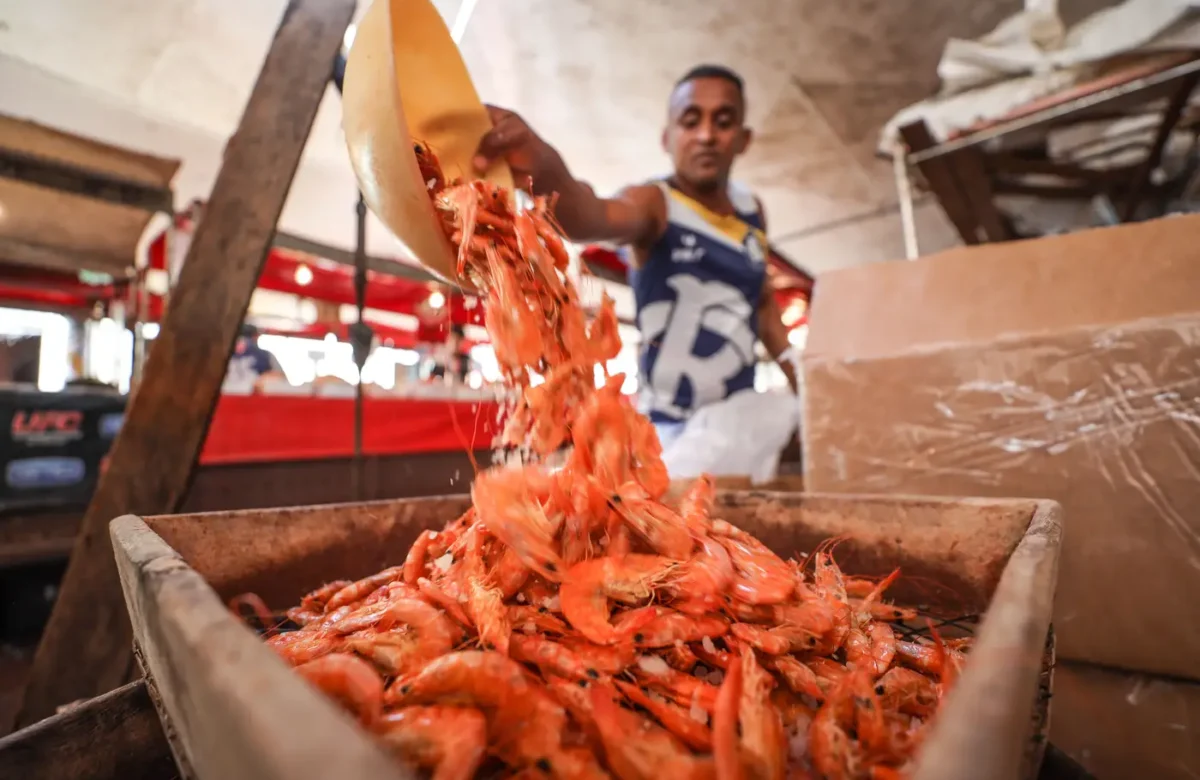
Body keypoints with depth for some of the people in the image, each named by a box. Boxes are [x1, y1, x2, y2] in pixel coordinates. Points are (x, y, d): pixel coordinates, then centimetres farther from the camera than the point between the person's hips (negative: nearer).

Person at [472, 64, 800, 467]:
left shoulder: (751, 211, 7)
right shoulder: (654, 203, -10)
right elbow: (596, 216, -34)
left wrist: (795, 369, 10)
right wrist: (549, 177, -55)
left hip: (745, 423, 6)